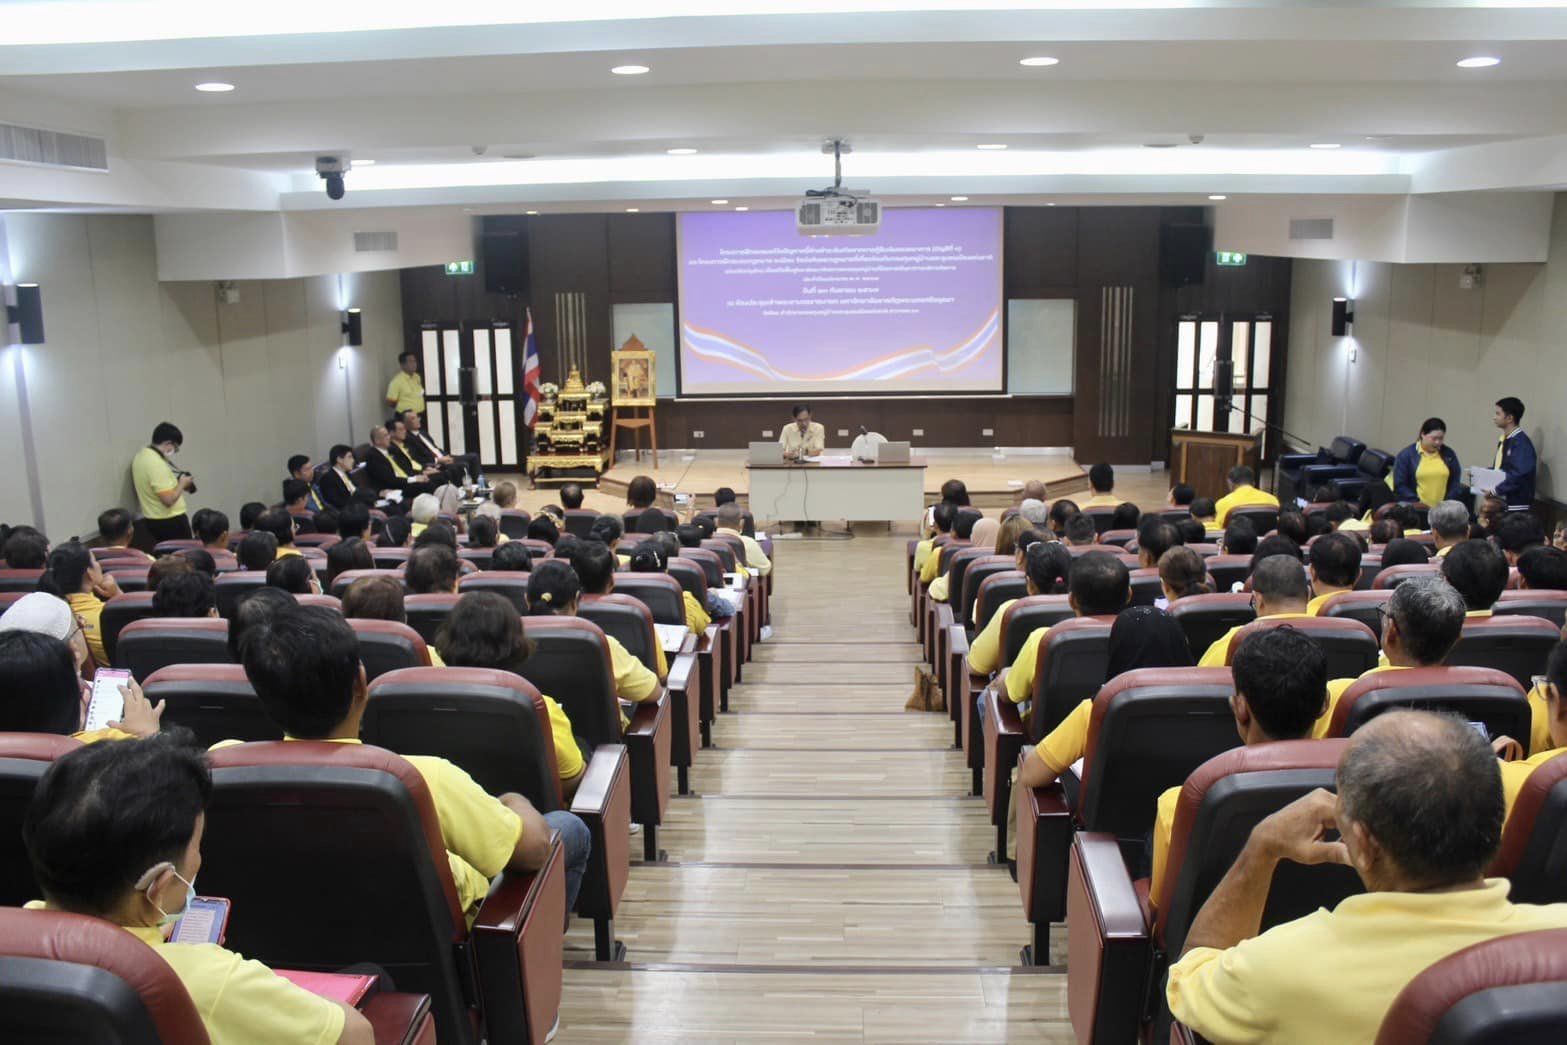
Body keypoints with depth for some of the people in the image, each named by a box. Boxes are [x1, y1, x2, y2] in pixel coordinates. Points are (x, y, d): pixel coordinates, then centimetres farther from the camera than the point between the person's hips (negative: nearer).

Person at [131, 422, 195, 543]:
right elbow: (169, 499, -27)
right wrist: (182, 484, -11)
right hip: (171, 521, -9)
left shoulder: (140, 455, 6)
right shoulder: (156, 463, -24)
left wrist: (175, 482, 11)